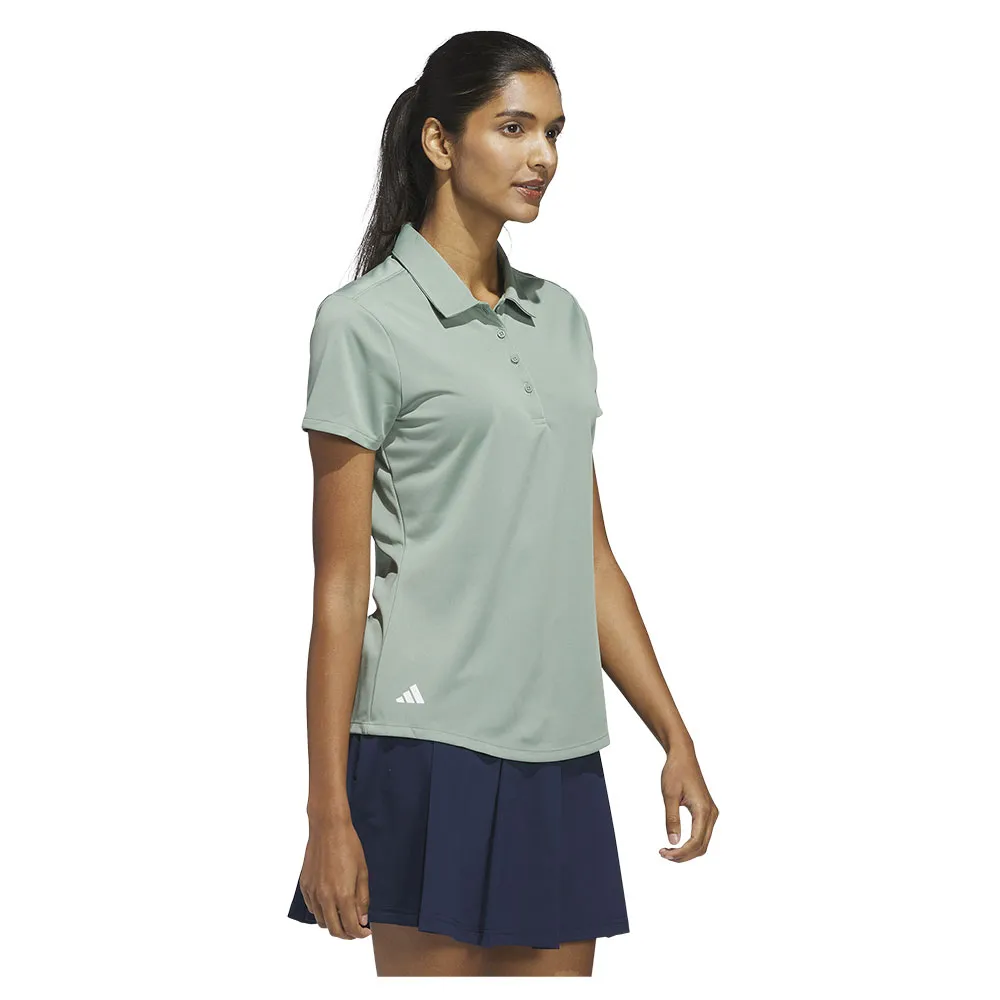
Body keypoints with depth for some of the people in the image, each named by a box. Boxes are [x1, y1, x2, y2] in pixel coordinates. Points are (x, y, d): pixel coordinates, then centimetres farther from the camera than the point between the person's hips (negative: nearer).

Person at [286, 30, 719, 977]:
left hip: (560, 753, 6)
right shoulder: (366, 321, -5)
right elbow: (340, 586, -7)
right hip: (434, 746, -6)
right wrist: (328, 811, -10)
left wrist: (675, 736, 13)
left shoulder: (559, 318, 14)